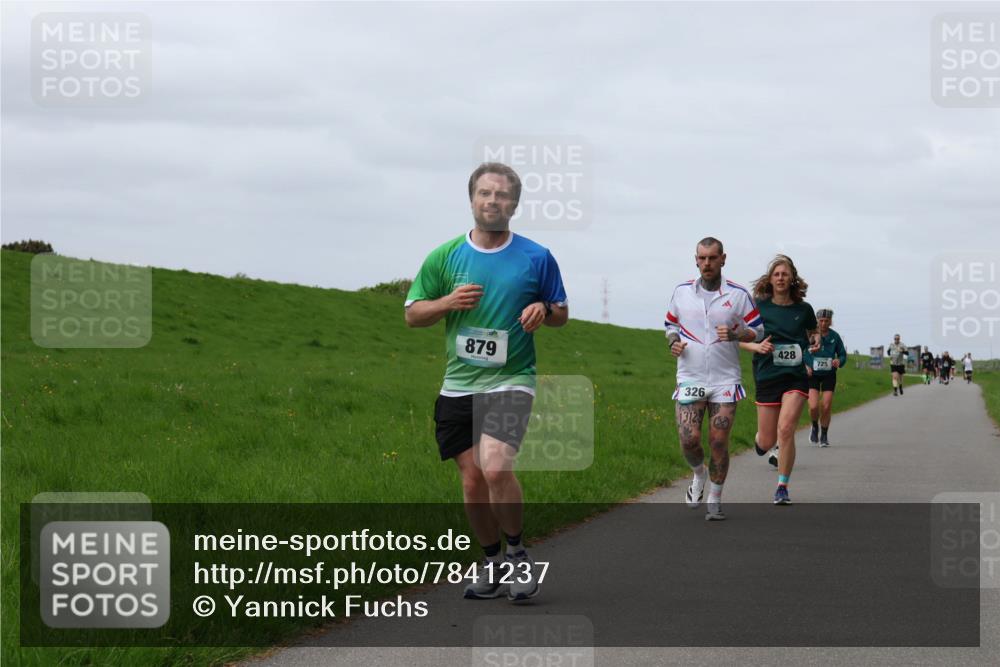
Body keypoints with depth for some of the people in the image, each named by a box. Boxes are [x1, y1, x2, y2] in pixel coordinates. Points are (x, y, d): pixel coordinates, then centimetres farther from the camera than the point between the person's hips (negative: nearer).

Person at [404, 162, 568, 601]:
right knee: (472, 479, 4)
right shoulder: (444, 257, 5)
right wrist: (449, 302, -9)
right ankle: (492, 562, 23)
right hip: (459, 384, 3)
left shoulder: (537, 258, 2)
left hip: (510, 380, -3)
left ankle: (517, 553, -1)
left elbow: (561, 313, 13)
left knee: (496, 467, -22)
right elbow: (412, 314, 10)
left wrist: (544, 310, -10)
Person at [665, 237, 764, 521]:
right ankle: (699, 475, 23)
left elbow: (757, 330, 4)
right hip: (690, 378, 1)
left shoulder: (738, 294, -1)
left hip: (725, 380, -1)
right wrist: (673, 342, -4)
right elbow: (671, 324, 18)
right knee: (689, 439, -10)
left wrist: (734, 333, -16)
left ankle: (714, 500, 12)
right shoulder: (681, 292, 5)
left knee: (719, 442, -3)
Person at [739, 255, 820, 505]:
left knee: (786, 429, -18)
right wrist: (756, 346, -14)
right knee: (767, 442, 4)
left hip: (796, 375, 0)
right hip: (767, 375, 0)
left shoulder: (803, 309, 4)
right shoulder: (759, 307, 0)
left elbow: (814, 332, 23)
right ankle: (759, 439, 44)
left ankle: (782, 487, -7)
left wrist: (816, 342, 1)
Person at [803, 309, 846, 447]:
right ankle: (815, 427, 18)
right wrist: (805, 366, -13)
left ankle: (824, 436, 15)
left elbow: (843, 355, 8)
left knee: (827, 406, -4)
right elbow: (799, 353, 2)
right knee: (813, 406, -14)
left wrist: (838, 361, -14)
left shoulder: (835, 337, -1)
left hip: (829, 375, 2)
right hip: (812, 374, -2)